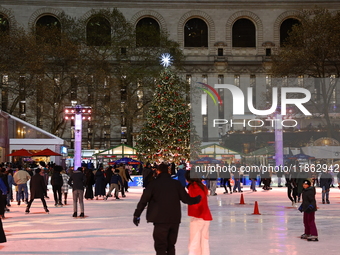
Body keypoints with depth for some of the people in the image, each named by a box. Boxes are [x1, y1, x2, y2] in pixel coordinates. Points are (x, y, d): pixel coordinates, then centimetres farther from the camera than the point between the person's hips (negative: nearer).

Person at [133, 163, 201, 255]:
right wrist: (198, 198, 25)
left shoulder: (154, 183, -3)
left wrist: (137, 215, 4)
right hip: (175, 220, 4)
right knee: (171, 246, 15)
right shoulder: (176, 183, 5)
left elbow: (143, 200, -3)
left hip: (160, 220, -4)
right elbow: (186, 199, 6)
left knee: (160, 247, -1)